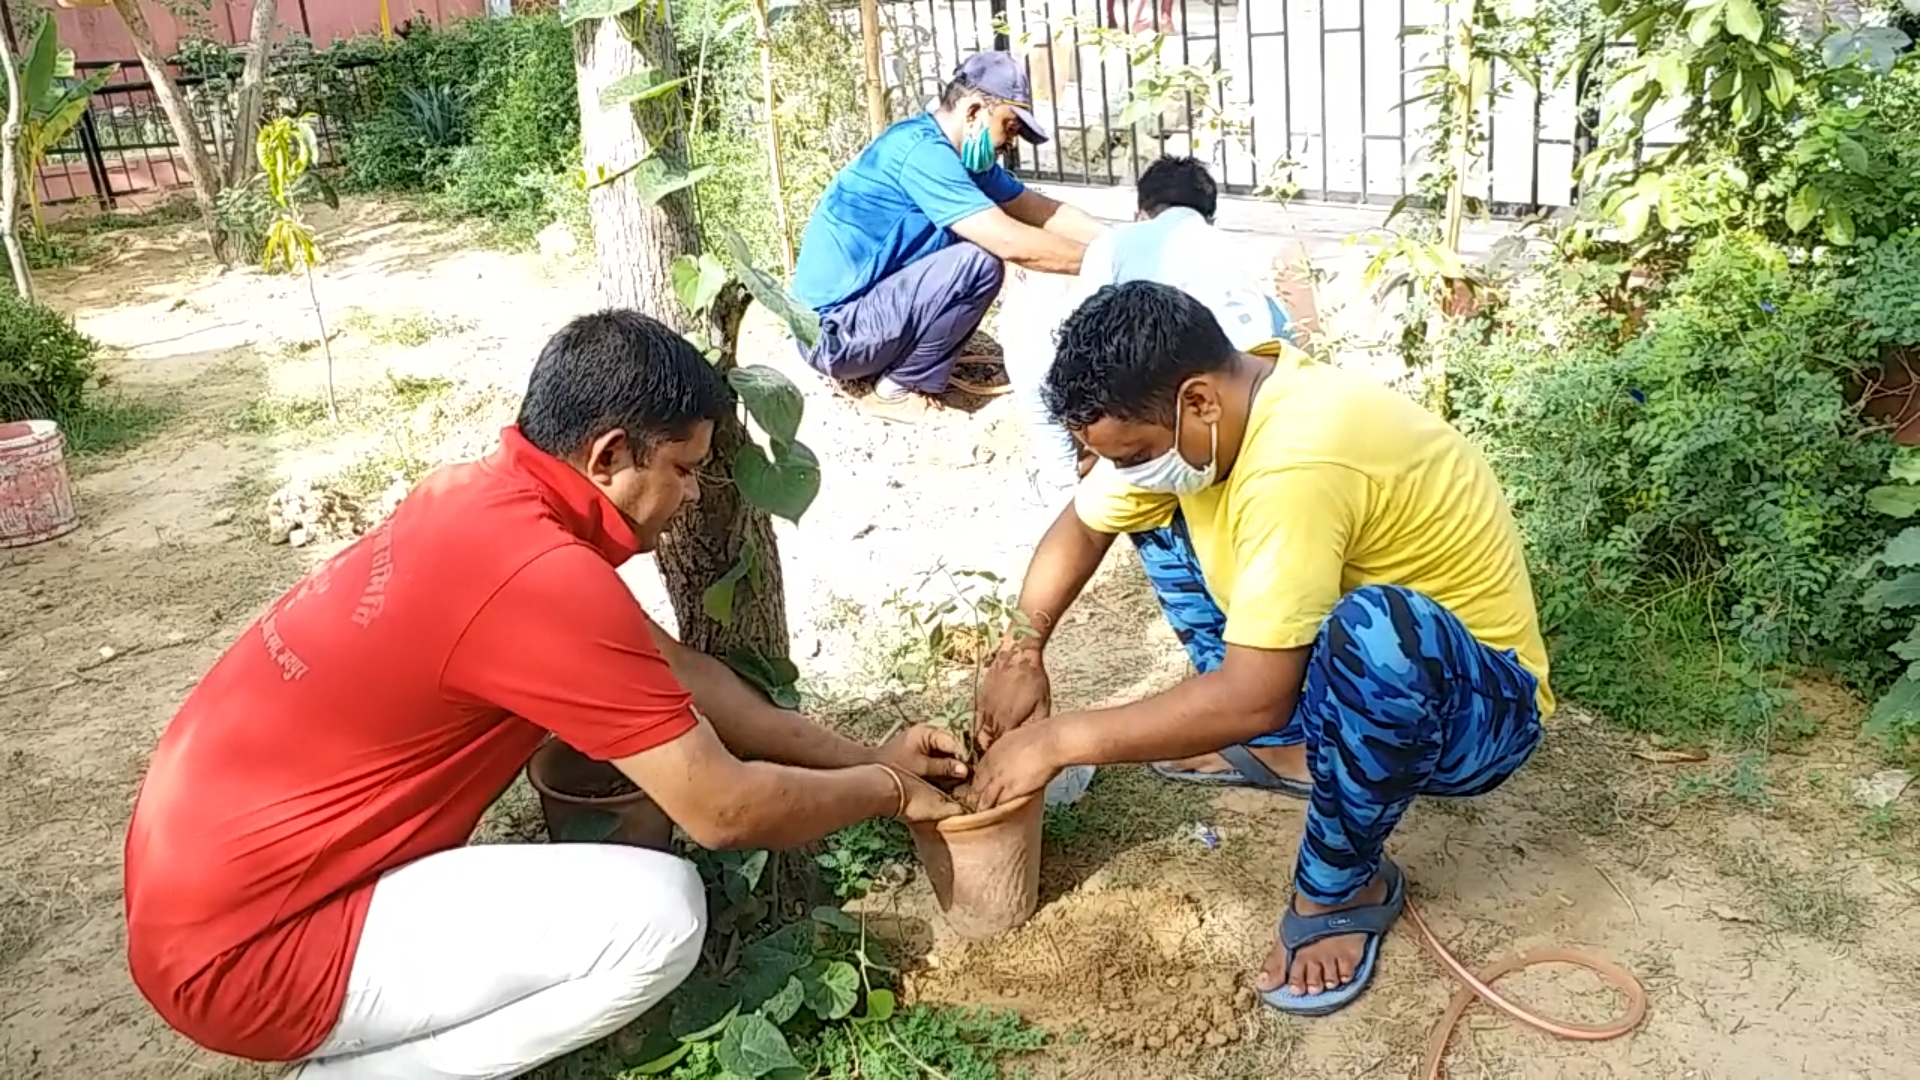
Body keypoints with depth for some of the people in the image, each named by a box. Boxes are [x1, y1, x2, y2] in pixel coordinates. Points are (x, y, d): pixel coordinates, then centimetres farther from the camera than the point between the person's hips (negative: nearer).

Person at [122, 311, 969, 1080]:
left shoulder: (487, 500, 3)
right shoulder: (542, 577, -25)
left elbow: (671, 668, 12)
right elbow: (723, 810, -19)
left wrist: (856, 756, 12)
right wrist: (885, 790, 0)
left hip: (209, 874, 10)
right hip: (243, 947, -9)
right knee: (660, 912, -18)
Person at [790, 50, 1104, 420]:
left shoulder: (957, 152, 8)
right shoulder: (922, 150, -20)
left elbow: (1039, 210, 14)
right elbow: (1010, 242, -26)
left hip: (858, 310, 10)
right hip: (833, 332, -10)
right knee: (981, 262, -21)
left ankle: (896, 363, 8)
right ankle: (899, 389, -7)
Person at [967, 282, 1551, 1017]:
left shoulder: (1298, 463, -36)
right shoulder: (1201, 404, -10)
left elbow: (1253, 698, -36)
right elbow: (1082, 525, 5)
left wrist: (1058, 741, -26)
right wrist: (1021, 652, -7)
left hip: (1473, 702, -8)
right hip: (1347, 671, 8)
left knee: (1373, 628, -42)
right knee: (1159, 513, 5)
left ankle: (1343, 885, -12)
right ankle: (1284, 749, 10)